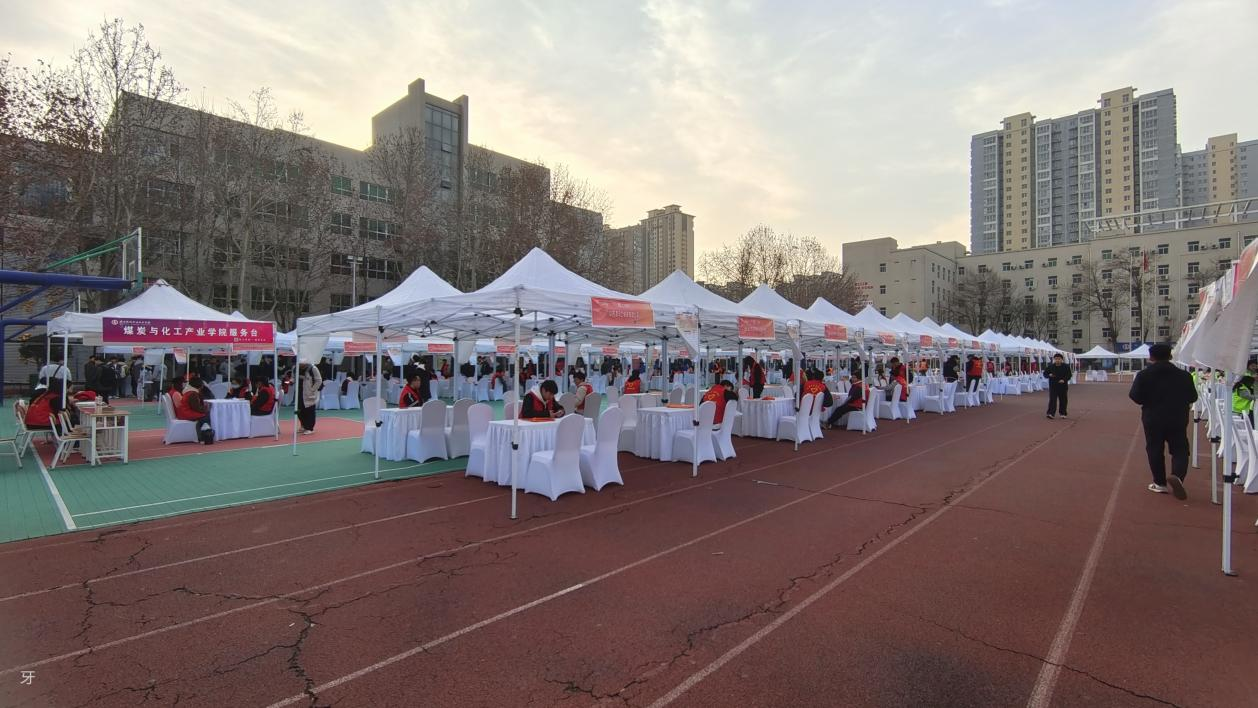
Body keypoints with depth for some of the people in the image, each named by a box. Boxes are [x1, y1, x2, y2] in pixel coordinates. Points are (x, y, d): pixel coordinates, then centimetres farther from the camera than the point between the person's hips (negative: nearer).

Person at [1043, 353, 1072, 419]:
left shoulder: (1066, 367, 0)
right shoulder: (1050, 367, 0)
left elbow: (1069, 375, -1)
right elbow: (1045, 373, 7)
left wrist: (1064, 380, -18)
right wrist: (1049, 375, -15)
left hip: (1062, 386, 1)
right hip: (1053, 386, -1)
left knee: (1063, 400, 9)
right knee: (1052, 399, -7)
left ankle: (1063, 413, 23)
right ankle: (1051, 413, -12)